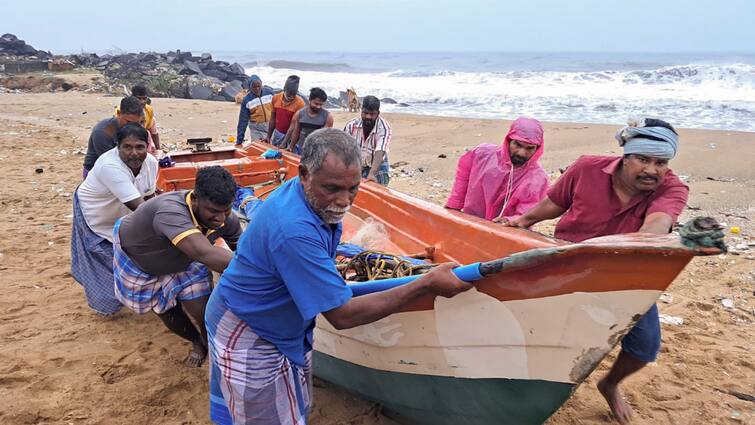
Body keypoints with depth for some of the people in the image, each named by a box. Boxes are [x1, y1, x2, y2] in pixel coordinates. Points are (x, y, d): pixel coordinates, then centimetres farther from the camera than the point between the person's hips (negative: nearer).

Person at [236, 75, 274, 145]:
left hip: (271, 126, 2)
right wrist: (239, 140, -9)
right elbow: (243, 120, -7)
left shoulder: (269, 92, -5)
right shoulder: (247, 100, -8)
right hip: (256, 129, -1)